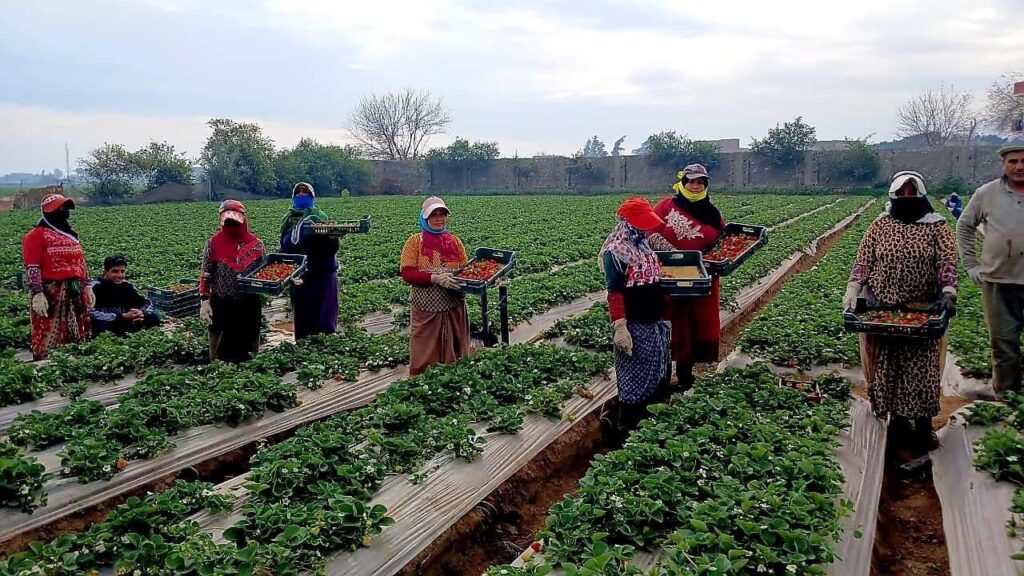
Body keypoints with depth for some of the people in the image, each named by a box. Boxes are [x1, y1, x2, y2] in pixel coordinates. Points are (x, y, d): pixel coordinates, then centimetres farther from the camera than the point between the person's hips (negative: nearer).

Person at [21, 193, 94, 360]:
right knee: (49, 339, -7)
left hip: (76, 292, 8)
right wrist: (37, 294, -20)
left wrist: (87, 286, 17)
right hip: (51, 294, -7)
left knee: (79, 337, 13)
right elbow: (32, 269, -13)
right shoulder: (36, 236, -6)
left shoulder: (71, 234, 17)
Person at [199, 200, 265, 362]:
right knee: (221, 350, 9)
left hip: (249, 305, 1)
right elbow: (206, 274, 0)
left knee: (249, 345, 13)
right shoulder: (214, 243, -3)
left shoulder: (256, 244, 0)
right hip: (221, 305, -1)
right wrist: (205, 301, -8)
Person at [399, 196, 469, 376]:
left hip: (454, 308, 4)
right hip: (426, 309, -3)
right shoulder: (415, 241, -1)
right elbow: (407, 273, -10)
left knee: (454, 356, 10)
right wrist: (435, 278, -22)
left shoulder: (455, 241, 10)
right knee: (425, 357, 3)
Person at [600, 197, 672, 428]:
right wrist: (619, 327, -23)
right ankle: (629, 425, 15)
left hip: (655, 322, 8)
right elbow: (615, 292, -19)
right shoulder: (616, 252, -15)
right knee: (634, 377, 1)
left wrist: (663, 317, 19)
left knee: (660, 372, 17)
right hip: (634, 326, -8)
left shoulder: (645, 246, 10)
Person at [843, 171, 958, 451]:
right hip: (882, 309, 1)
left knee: (922, 365, 1)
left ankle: (923, 425, 13)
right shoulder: (879, 226, 4)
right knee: (887, 364, 6)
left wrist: (948, 293, -25)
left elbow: (948, 262, -9)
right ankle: (898, 418, 20)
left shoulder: (936, 227, 1)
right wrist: (852, 289, -15)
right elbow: (863, 260, 0)